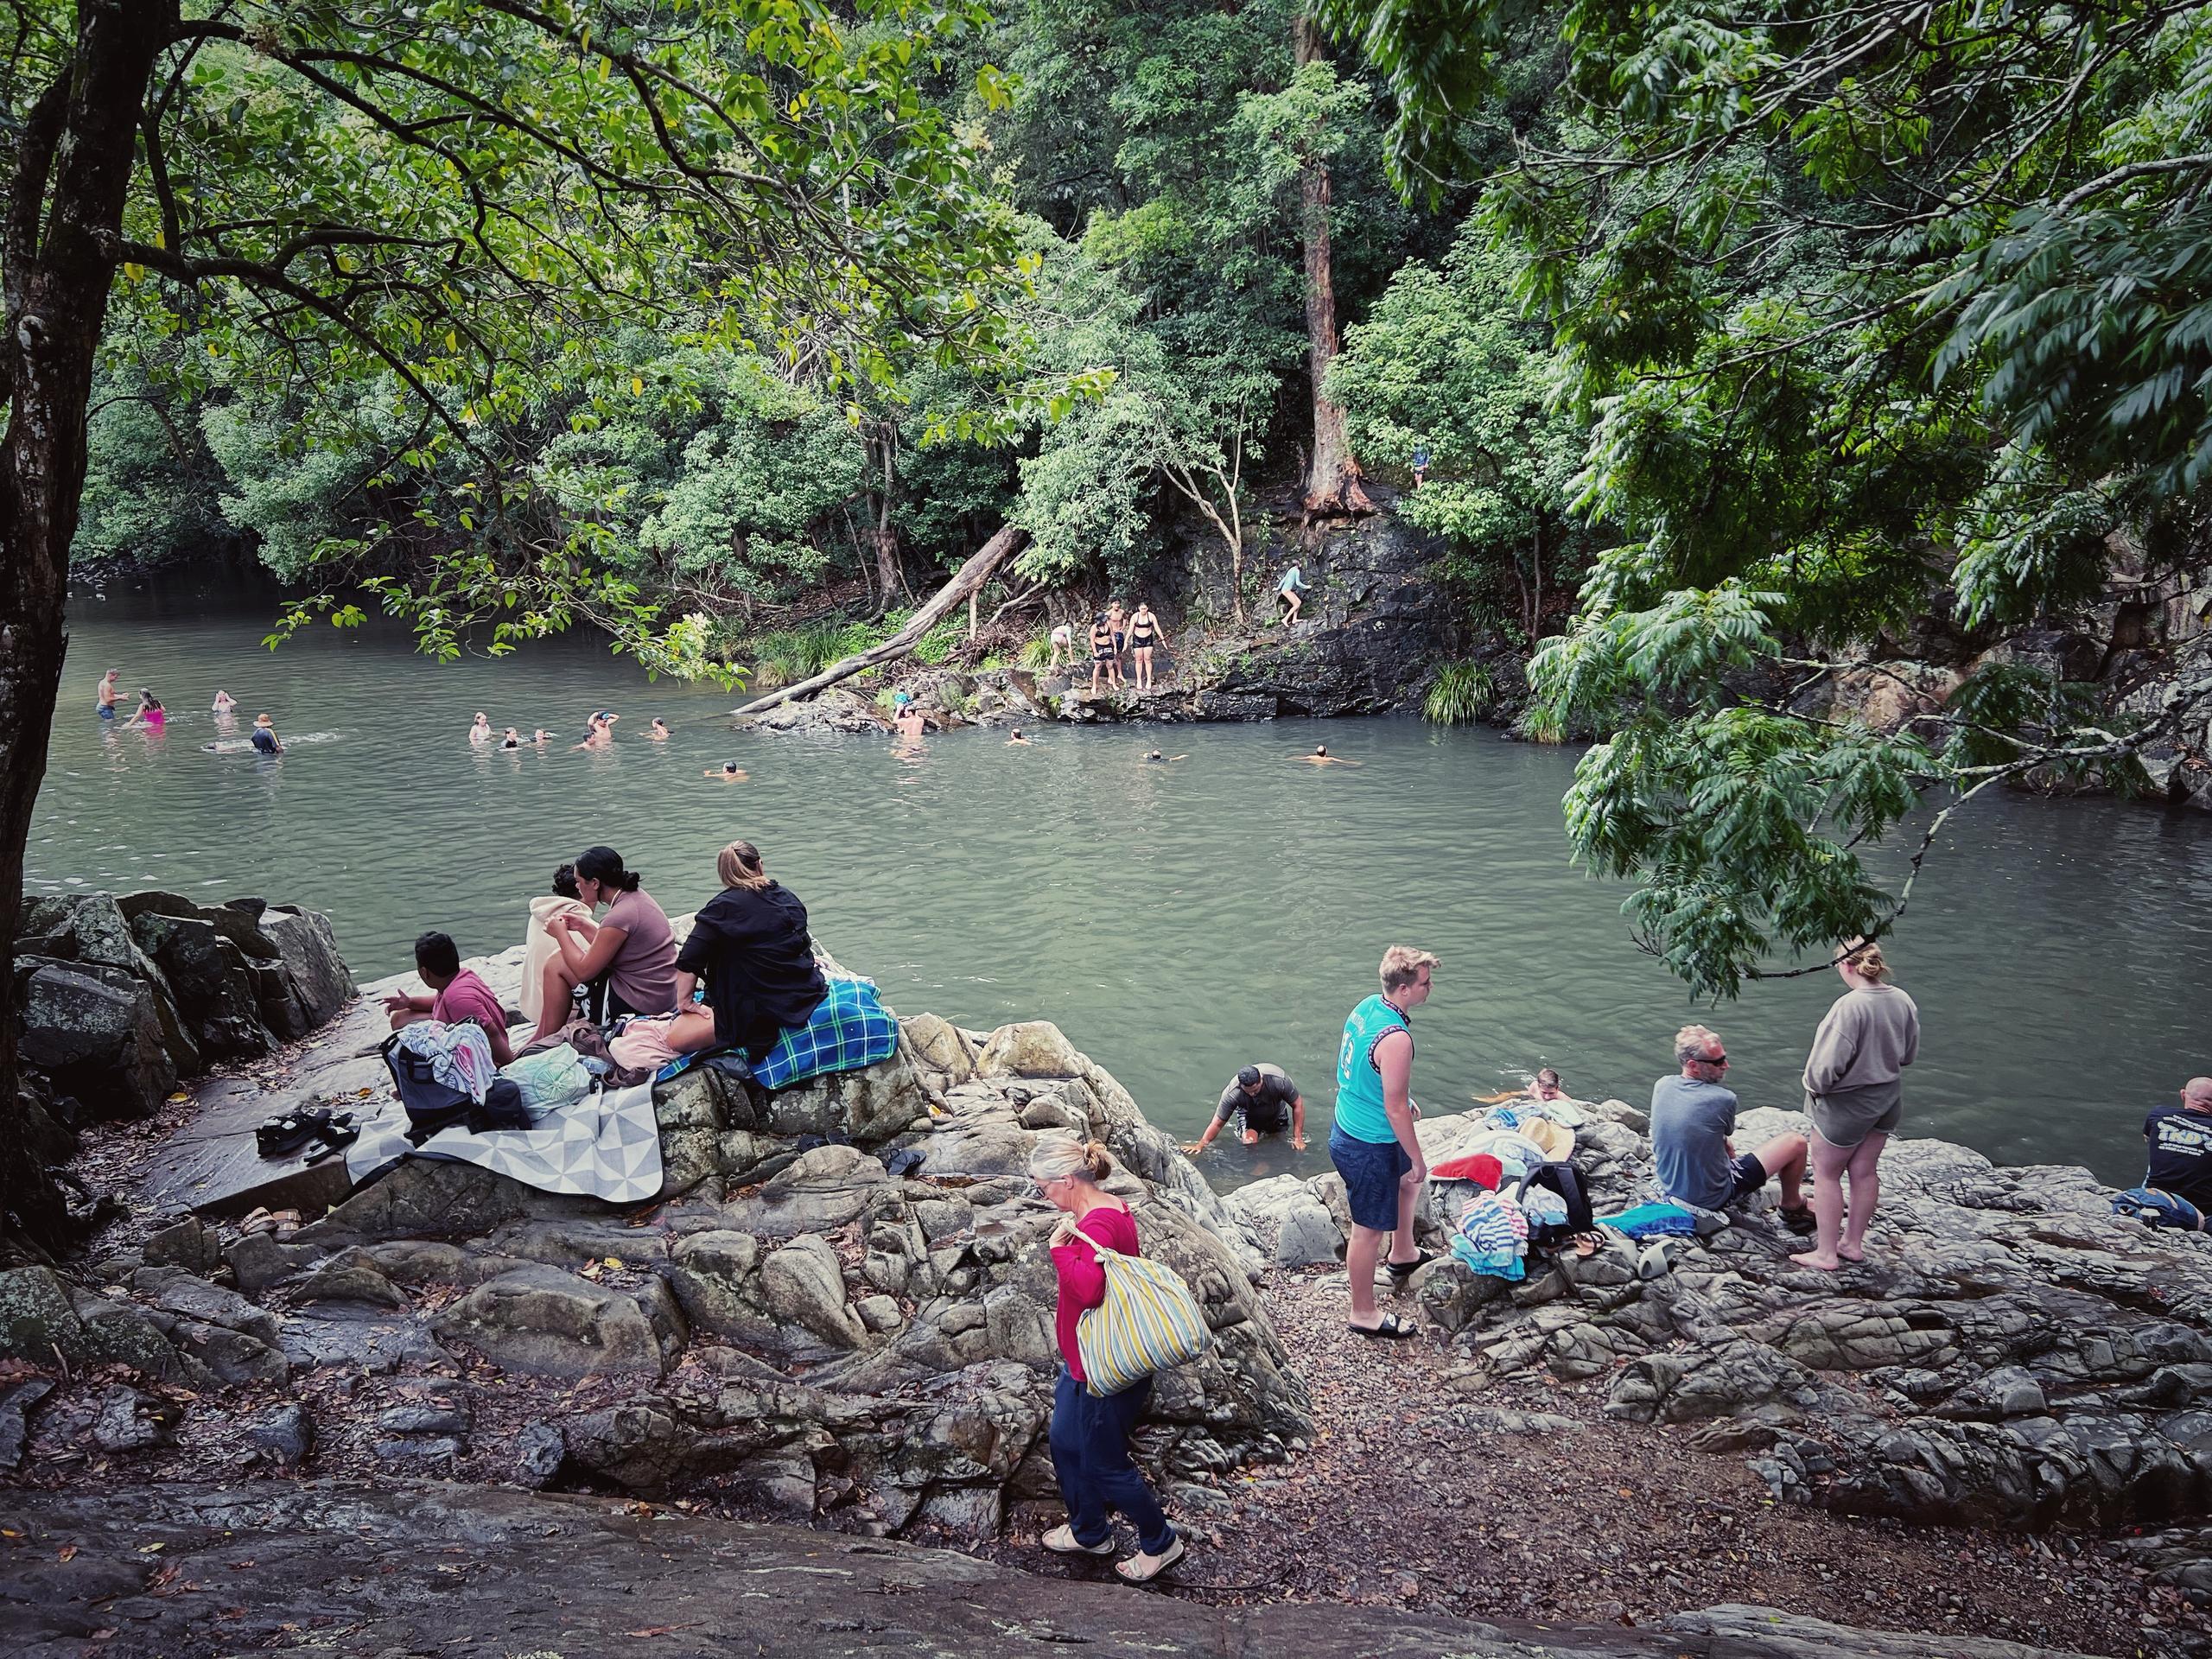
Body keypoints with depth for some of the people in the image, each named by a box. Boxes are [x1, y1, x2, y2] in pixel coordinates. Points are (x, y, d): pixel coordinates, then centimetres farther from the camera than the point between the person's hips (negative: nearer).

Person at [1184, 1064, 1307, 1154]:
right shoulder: (1232, 1093, -38)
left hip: (1276, 1112, 2)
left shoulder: (1279, 1080, -38)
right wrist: (1200, 1145, -34)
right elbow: (1217, 1123, -28)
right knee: (1249, 1141, -27)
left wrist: (1298, 1139, -21)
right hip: (1248, 1113, -2)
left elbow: (1298, 1105, -23)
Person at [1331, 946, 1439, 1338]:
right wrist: (1417, 1161, -13)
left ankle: (1403, 1254, 54)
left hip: (1347, 1130, 10)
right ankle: (1364, 1313, 25)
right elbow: (1395, 1109, -26)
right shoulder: (1395, 1038, -32)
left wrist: (1404, 1098, 26)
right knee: (1369, 1231, 8)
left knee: (1410, 1180, 33)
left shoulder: (1367, 1007, -3)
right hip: (1369, 1150, -10)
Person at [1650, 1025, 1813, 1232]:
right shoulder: (1723, 1100, -26)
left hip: (1669, 1187, 7)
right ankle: (1792, 1207, 28)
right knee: (1796, 1143, 1)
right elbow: (1727, 1133, -2)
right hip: (1713, 1198, -7)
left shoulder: (1661, 1086, -9)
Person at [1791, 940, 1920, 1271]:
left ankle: (1826, 1253, 14)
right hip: (1888, 1097, 7)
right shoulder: (1903, 1001, -6)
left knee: (1826, 1173, 8)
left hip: (1847, 1103, -7)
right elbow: (1909, 1053, 8)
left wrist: (1814, 1087, -6)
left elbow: (1828, 1062, -26)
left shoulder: (1850, 1006, -29)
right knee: (1864, 1171, 19)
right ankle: (1853, 1243, 32)